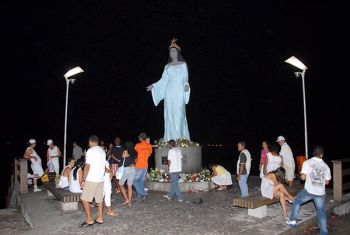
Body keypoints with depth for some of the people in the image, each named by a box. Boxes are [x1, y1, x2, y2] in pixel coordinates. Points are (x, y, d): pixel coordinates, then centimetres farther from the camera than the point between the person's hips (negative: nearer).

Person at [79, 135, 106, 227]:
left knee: (85, 199, 0)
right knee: (99, 199, 12)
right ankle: (100, 218, 18)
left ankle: (89, 220, 1)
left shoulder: (90, 151, -11)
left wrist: (83, 180, -8)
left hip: (91, 179, -8)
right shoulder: (102, 151, 12)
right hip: (101, 179, 8)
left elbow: (87, 167, -14)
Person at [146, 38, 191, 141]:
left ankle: (180, 138, -7)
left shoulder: (183, 64, 9)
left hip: (179, 91, -3)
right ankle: (171, 139, 3)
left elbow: (185, 78, 2)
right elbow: (163, 80, 14)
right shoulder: (167, 66, 17)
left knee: (179, 113, -9)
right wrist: (153, 86, 4)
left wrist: (186, 85, -19)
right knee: (169, 114, -1)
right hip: (169, 91, 3)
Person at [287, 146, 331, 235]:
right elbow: (327, 182, 8)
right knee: (322, 212, 13)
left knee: (297, 202, 20)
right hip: (320, 193, 2)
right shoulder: (326, 166, 4)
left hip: (308, 191, -2)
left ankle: (292, 220, 19)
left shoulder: (307, 163, -6)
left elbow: (303, 177, -10)